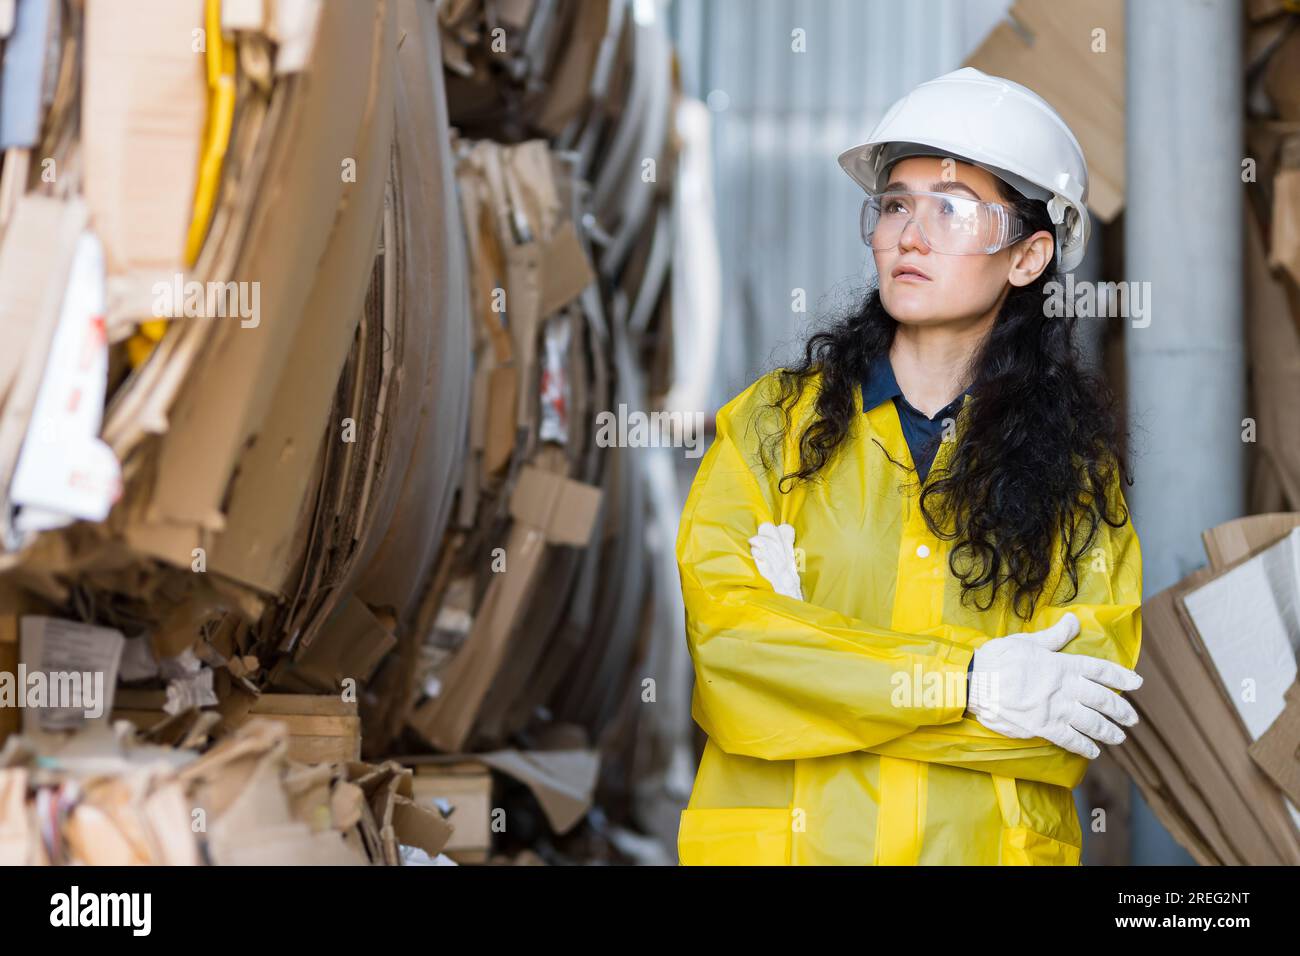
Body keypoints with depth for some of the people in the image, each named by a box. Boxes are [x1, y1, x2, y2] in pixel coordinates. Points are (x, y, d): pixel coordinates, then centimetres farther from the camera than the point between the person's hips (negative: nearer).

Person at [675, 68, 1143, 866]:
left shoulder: (1078, 454, 3)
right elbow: (724, 636, -12)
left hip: (993, 840, 1)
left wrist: (815, 640, -15)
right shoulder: (772, 421, 1)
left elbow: (1091, 699, -9)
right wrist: (968, 681, -19)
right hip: (784, 838, 0)